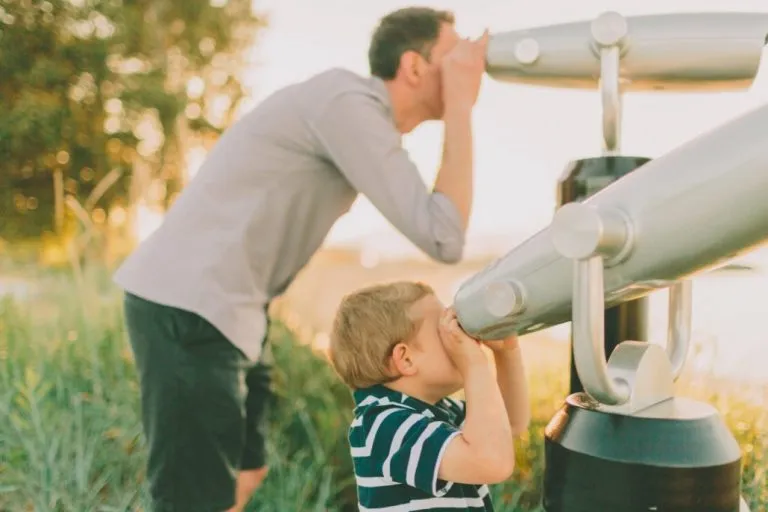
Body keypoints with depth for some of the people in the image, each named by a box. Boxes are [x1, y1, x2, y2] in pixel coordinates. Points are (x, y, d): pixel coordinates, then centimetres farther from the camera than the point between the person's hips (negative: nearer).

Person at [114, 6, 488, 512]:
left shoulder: (360, 112, 14)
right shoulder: (347, 103, -17)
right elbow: (443, 237, -21)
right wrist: (461, 106, -14)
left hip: (226, 308, 10)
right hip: (189, 306, -10)